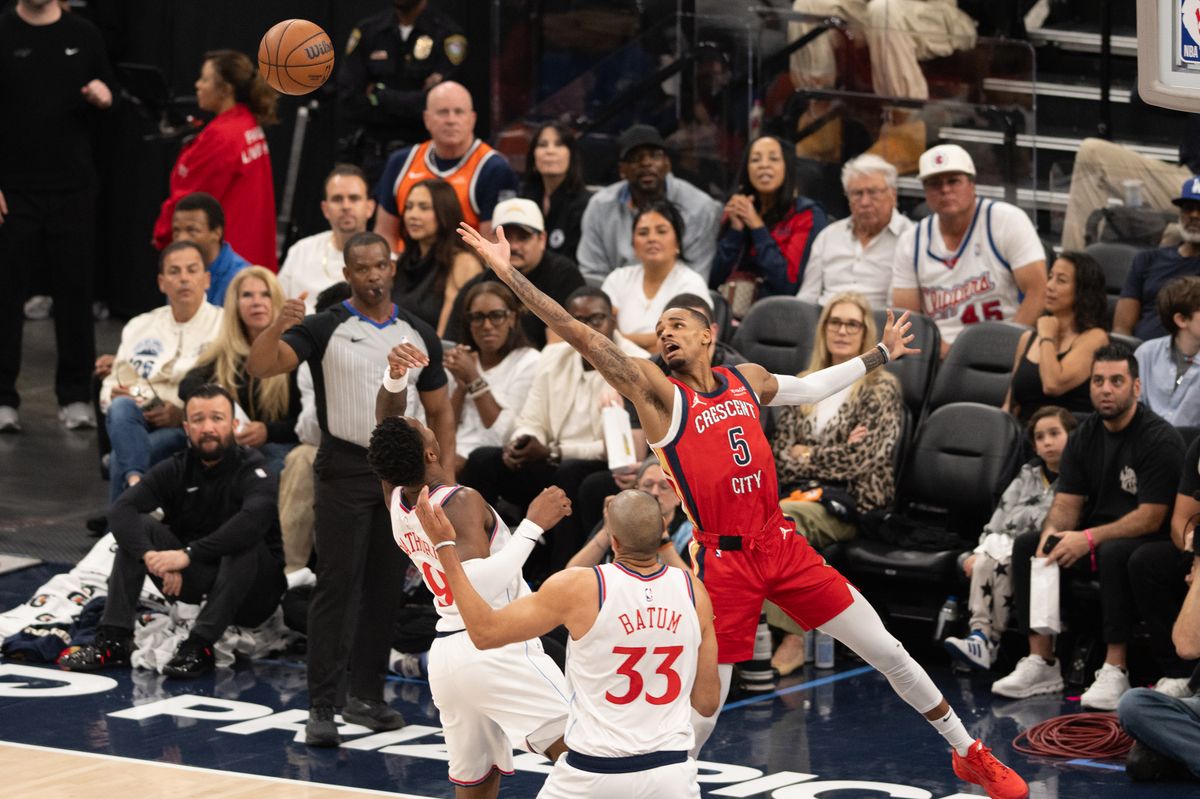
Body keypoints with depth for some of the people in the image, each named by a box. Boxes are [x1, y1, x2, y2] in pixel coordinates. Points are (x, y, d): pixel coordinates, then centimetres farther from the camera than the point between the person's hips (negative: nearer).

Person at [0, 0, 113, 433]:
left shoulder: (83, 35, 6)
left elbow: (106, 101, 15)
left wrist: (101, 97, -9)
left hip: (73, 188, 2)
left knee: (75, 291, 5)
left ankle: (76, 397, 12)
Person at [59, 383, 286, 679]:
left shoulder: (252, 469, -15)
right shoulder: (176, 469, -1)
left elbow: (254, 519, -37)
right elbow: (120, 510, -16)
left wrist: (188, 554, -41)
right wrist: (151, 555, -36)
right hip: (192, 581, 4)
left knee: (245, 542, -33)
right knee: (140, 526, -14)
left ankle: (199, 646, -34)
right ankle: (113, 640, -21)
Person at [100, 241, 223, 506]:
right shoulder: (140, 326, 23)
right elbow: (111, 388, 21)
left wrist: (183, 415, -17)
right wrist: (116, 394, -4)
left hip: (191, 429, -4)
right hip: (137, 423, 4)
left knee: (120, 459, -32)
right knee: (121, 407, -35)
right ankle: (136, 481, -55)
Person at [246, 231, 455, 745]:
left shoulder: (420, 336, 9)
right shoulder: (324, 330, -4)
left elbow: (439, 412, 14)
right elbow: (259, 367, -16)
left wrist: (446, 473, 3)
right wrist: (278, 326, -34)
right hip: (345, 469, -4)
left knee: (385, 588, 8)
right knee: (336, 587, -8)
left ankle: (366, 696, 18)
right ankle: (322, 706, -7)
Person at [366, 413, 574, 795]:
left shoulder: (397, 500, 5)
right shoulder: (461, 502, -17)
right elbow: (478, 586, -29)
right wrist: (533, 525, -26)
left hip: (446, 653, 8)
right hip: (497, 650, -8)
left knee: (475, 788, 15)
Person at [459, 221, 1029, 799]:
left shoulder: (747, 379, 8)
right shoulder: (659, 393, -7)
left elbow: (811, 387, 30)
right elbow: (581, 336, -17)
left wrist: (881, 354, 37)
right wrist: (508, 272, -25)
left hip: (782, 545, 4)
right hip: (723, 561, -4)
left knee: (888, 653, 8)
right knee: (704, 708, -4)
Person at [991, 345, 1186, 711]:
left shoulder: (1160, 440, -15)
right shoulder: (1085, 436, 7)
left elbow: (1150, 517, -20)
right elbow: (1067, 503, 6)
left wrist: (1089, 539, -28)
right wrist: (1052, 532, -18)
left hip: (1149, 542, -7)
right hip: (1097, 537, 7)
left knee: (1113, 553, -39)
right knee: (1026, 545, -12)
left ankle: (1114, 671, -34)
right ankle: (1040, 664, -14)